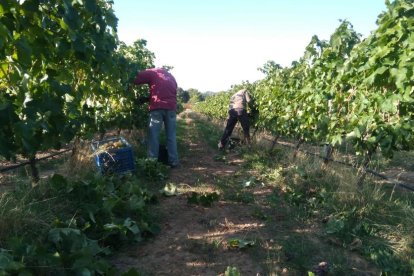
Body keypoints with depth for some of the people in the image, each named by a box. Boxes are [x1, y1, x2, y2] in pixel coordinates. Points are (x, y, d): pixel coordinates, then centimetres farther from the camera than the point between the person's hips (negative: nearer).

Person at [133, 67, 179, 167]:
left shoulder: (152, 73, 11)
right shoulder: (172, 77, 27)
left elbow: (135, 79, 5)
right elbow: (173, 92, 21)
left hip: (157, 107, -4)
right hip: (171, 107, 4)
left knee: (154, 135, 0)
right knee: (171, 135, 7)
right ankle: (173, 161, 8)